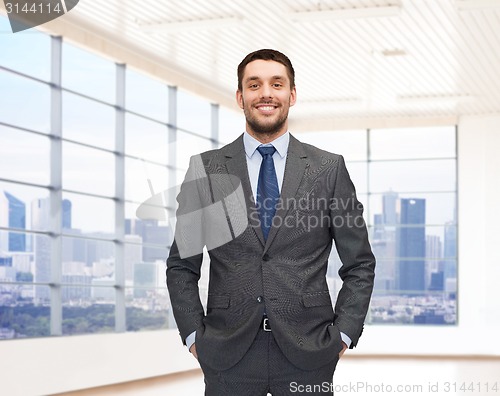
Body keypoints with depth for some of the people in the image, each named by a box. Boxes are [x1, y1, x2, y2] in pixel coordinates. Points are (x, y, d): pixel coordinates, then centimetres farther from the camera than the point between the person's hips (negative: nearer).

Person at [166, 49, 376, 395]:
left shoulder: (329, 169, 5)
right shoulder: (205, 170, 5)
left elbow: (360, 265, 8)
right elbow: (181, 266, 9)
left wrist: (343, 334, -1)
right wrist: (194, 335, 0)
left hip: (307, 354, 0)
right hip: (228, 352, 0)